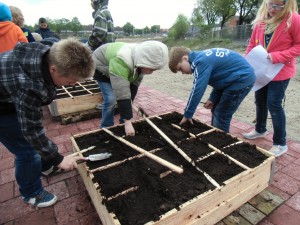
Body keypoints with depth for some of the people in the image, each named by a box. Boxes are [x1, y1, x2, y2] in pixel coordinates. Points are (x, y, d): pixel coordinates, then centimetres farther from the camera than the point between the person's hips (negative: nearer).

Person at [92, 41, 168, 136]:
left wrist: (129, 103, -20)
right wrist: (128, 122, -42)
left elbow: (135, 83, -12)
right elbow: (121, 94, -45)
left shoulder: (140, 58, -19)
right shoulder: (121, 61, -44)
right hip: (101, 68, -6)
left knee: (130, 94, -1)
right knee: (110, 98, -18)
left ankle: (123, 124, 16)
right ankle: (106, 128, 3)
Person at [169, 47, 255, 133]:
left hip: (243, 78, -10)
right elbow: (219, 78, 13)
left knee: (221, 117, -3)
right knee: (216, 112, 16)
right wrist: (213, 98, 4)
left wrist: (187, 114, -17)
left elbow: (197, 90, -25)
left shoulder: (202, 62, -22)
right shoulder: (203, 57, 8)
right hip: (236, 78, 10)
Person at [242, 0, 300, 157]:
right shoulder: (261, 19, 3)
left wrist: (277, 56, -23)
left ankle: (280, 143, 12)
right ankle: (260, 130, 39)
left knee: (274, 105, -5)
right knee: (260, 101, 16)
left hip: (281, 71, -6)